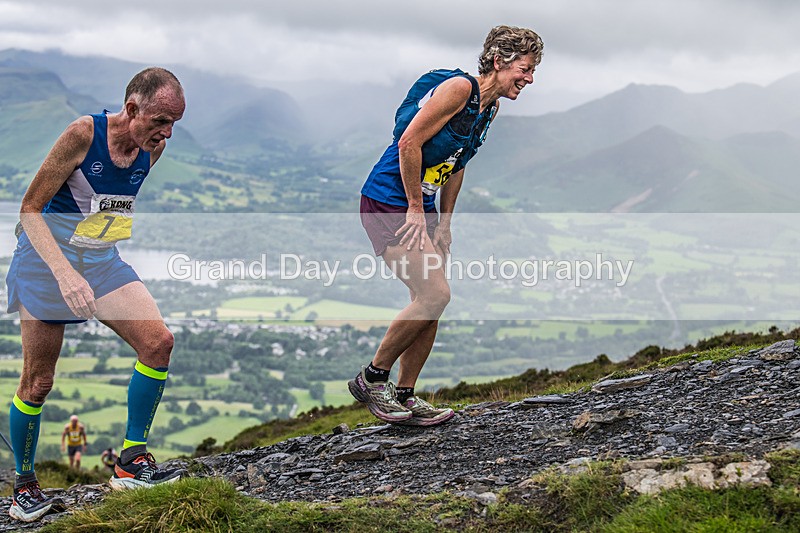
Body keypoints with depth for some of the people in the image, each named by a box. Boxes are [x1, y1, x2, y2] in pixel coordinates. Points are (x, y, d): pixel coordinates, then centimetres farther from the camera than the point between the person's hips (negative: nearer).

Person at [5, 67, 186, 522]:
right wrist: (64, 274, -29)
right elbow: (30, 208, -18)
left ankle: (132, 463, -4)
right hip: (47, 256, -5)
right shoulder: (84, 134, -21)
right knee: (38, 381, 1)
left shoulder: (153, 150, -3)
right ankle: (24, 485, 21)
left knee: (158, 340, -14)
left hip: (102, 260, 5)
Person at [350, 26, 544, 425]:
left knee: (430, 302, 7)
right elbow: (409, 142, -21)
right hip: (388, 202, -9)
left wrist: (444, 223, 13)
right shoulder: (459, 87, -18)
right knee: (435, 294, -15)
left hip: (421, 207, 9)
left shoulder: (490, 107, 10)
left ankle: (404, 396, 17)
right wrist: (416, 210, -17)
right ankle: (371, 379, -2)